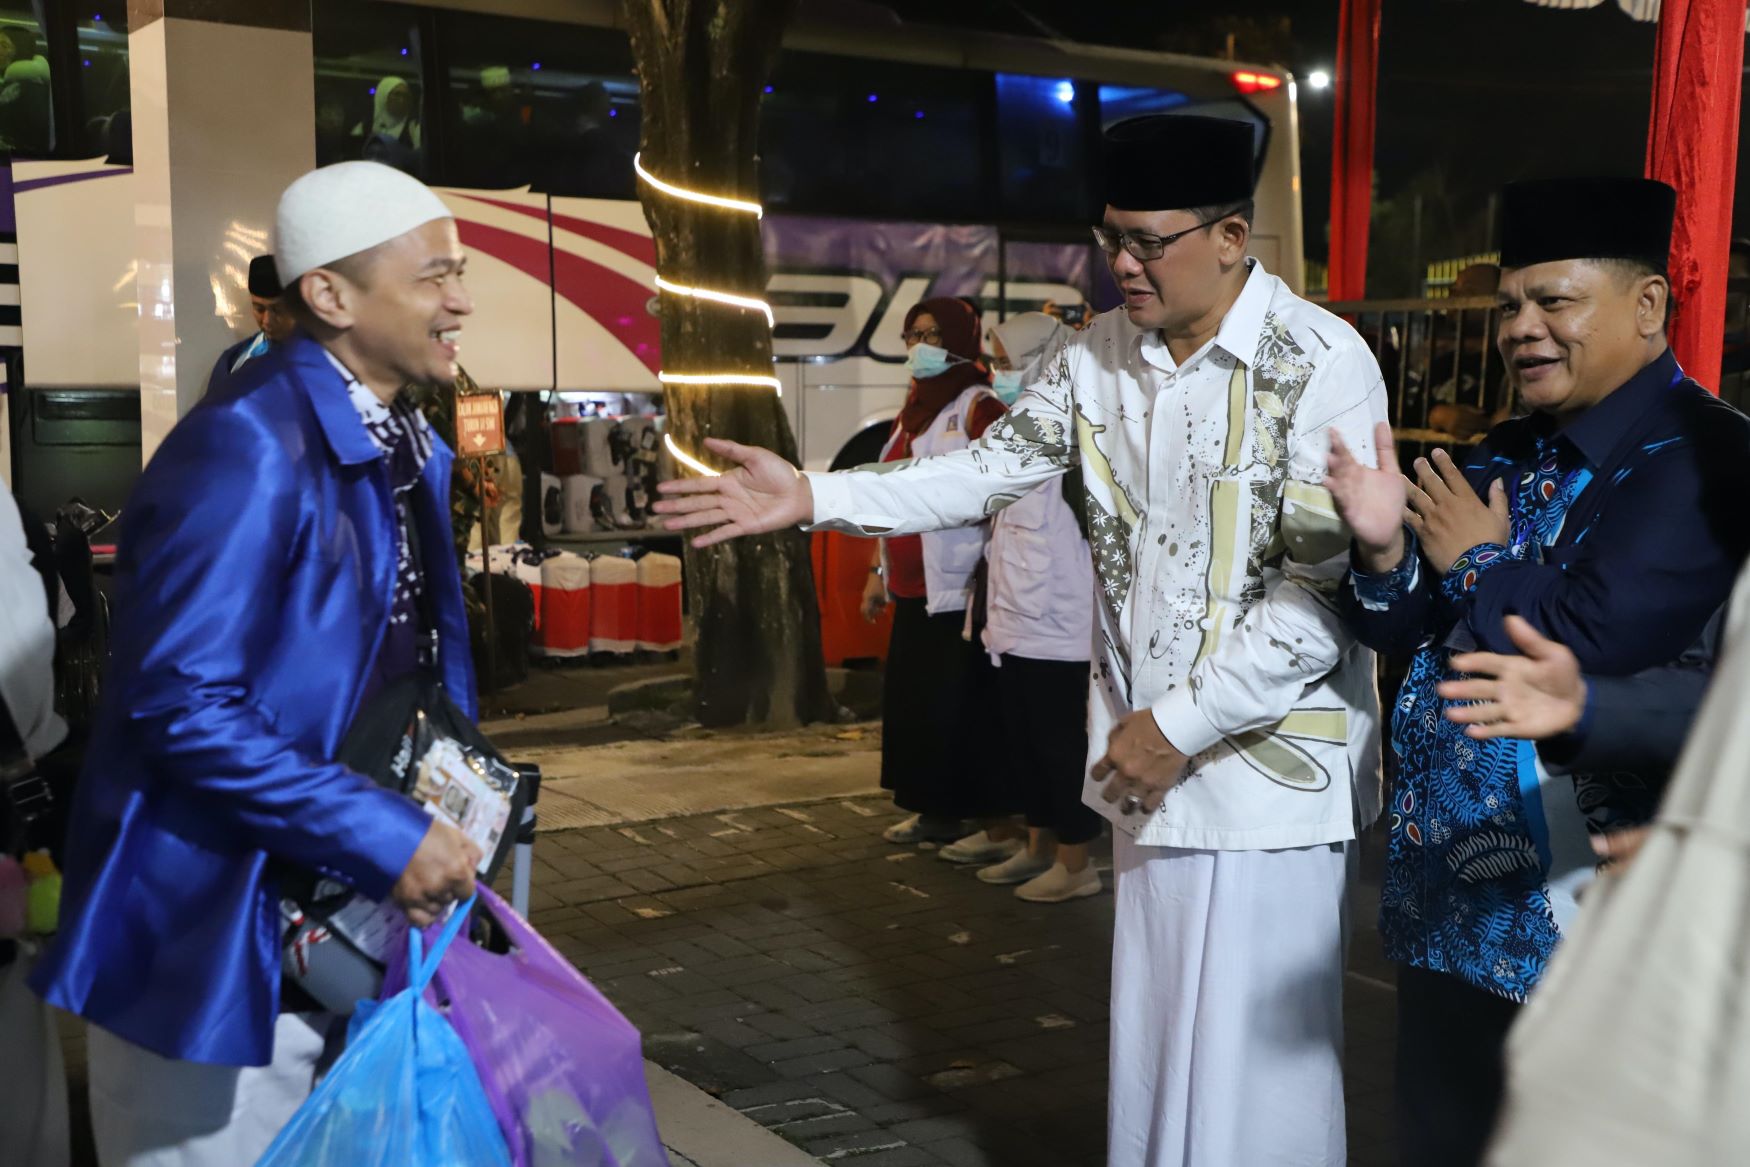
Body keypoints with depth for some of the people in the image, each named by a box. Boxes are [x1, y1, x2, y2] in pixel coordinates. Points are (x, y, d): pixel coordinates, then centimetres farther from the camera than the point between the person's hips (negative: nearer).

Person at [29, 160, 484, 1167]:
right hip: (222, 924, -8)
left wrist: (450, 811, 3)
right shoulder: (246, 448, -20)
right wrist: (385, 836, -23)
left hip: (346, 918, 8)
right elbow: (181, 702, -25)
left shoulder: (410, 449, 8)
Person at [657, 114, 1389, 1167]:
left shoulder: (1321, 363, -14)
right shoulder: (1104, 352, 5)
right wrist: (814, 497, -8)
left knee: (1253, 1059, 3)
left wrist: (1180, 726, -16)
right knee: (1153, 1046, 16)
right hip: (1148, 761, 6)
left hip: (1271, 768, -6)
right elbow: (993, 468, 4)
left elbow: (1328, 591, -17)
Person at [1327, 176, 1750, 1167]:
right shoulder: (1509, 457, 10)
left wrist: (1476, 561, -9)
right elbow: (1402, 630, 10)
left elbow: (1593, 646, -26)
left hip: (1582, 922, -7)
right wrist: (1386, 550, -11)